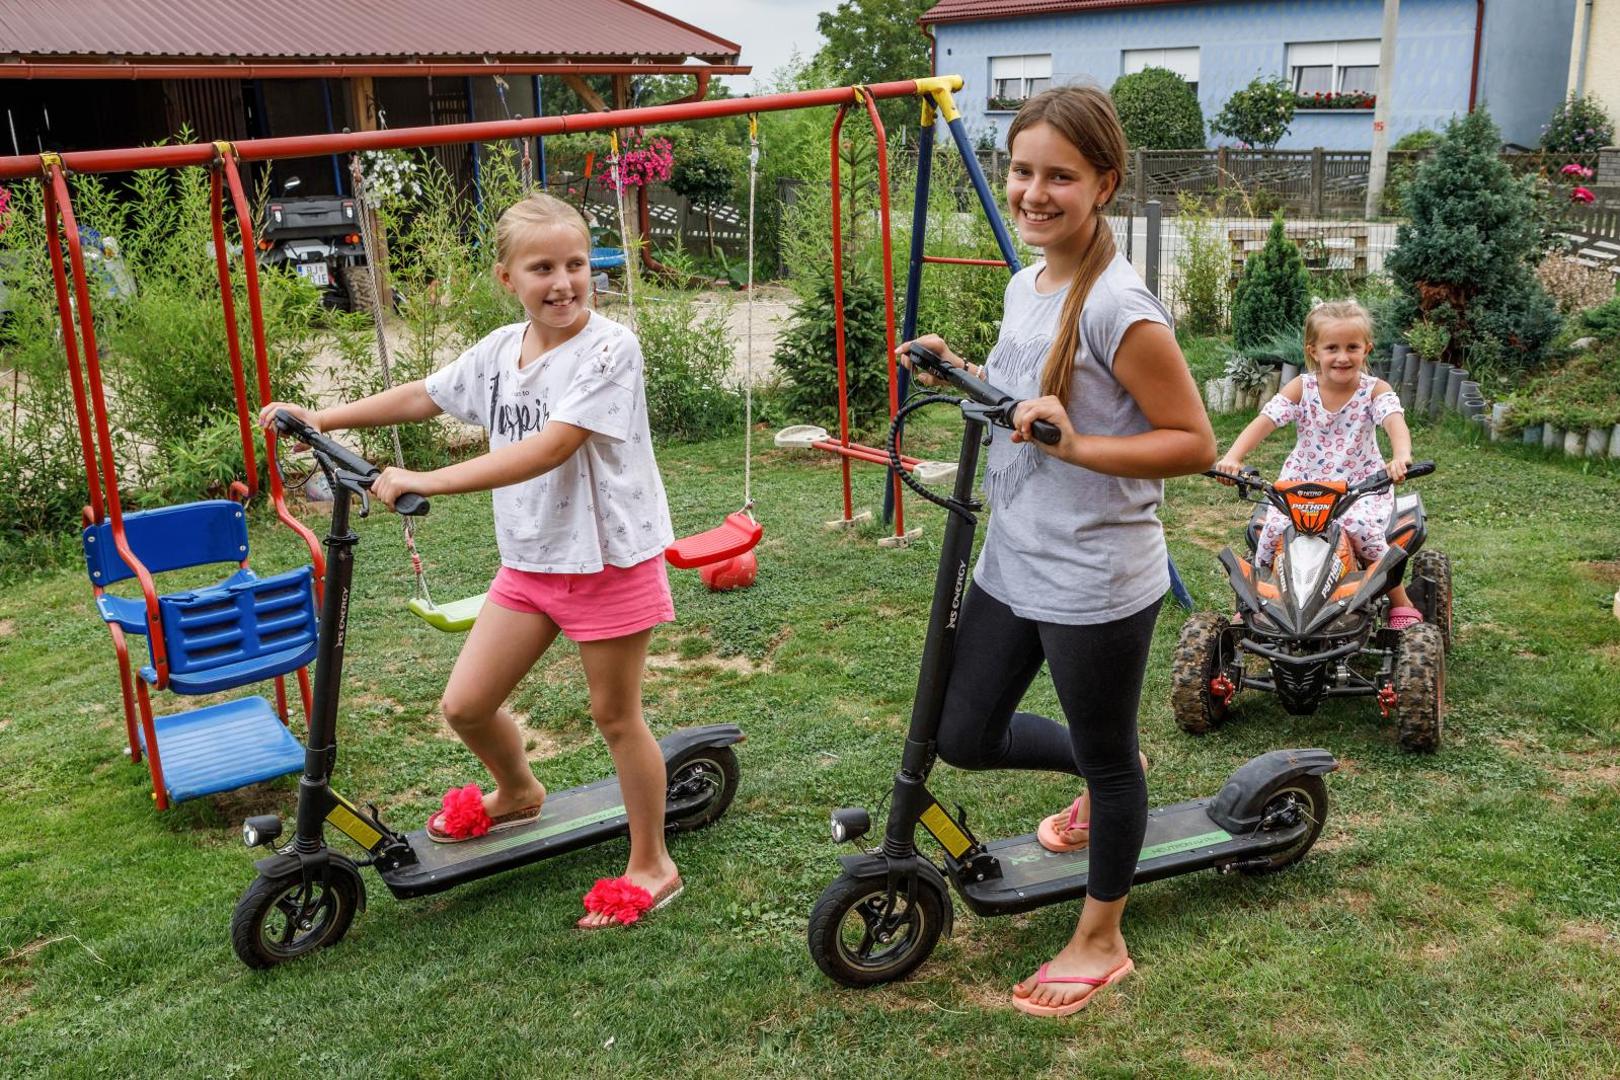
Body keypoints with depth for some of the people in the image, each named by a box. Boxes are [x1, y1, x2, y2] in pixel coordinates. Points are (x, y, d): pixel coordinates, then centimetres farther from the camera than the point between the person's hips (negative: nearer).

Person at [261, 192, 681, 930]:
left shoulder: (607, 349, -19)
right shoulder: (500, 350, 4)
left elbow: (548, 448, -30)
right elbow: (422, 396, 18)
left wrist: (428, 481, -34)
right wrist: (322, 417, 13)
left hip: (609, 560, -6)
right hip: (529, 560, 7)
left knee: (615, 716, 5)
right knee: (466, 704, 9)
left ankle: (651, 867, 25)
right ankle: (517, 794, 42)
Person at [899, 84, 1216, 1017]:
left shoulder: (1117, 307, -21)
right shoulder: (1025, 285, 4)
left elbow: (1194, 443, -18)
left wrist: (1075, 445, -29)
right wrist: (961, 371, 4)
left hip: (1096, 582, -8)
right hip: (1012, 562, 8)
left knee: (1106, 758, 12)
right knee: (965, 737, 16)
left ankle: (1102, 942, 34)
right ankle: (1105, 772, 43)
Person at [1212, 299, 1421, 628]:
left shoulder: (1374, 390, -9)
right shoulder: (1301, 389, -6)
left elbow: (1395, 421, -28)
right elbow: (1264, 421, -17)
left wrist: (1401, 456, -51)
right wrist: (1233, 457, -35)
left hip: (1362, 485, -1)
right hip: (1304, 481, 2)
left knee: (1362, 529, -28)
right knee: (1275, 528, -21)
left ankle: (1401, 603, -3)